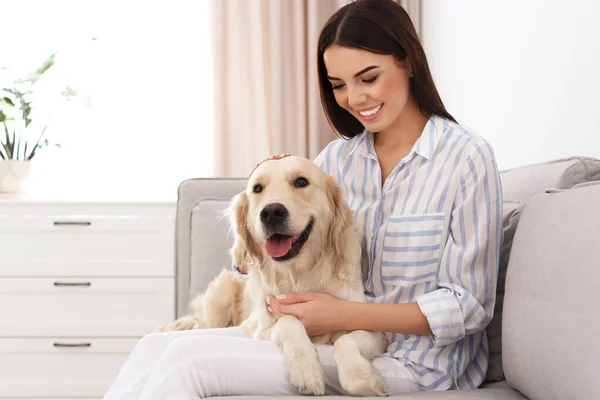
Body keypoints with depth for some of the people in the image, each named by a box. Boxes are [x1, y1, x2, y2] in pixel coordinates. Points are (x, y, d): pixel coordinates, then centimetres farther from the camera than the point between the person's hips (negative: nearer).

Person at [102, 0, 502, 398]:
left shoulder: (466, 156, -9)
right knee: (156, 347, -11)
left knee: (188, 359, -19)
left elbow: (469, 306, -11)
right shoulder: (338, 157, 8)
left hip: (412, 362, -6)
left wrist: (344, 314, -19)